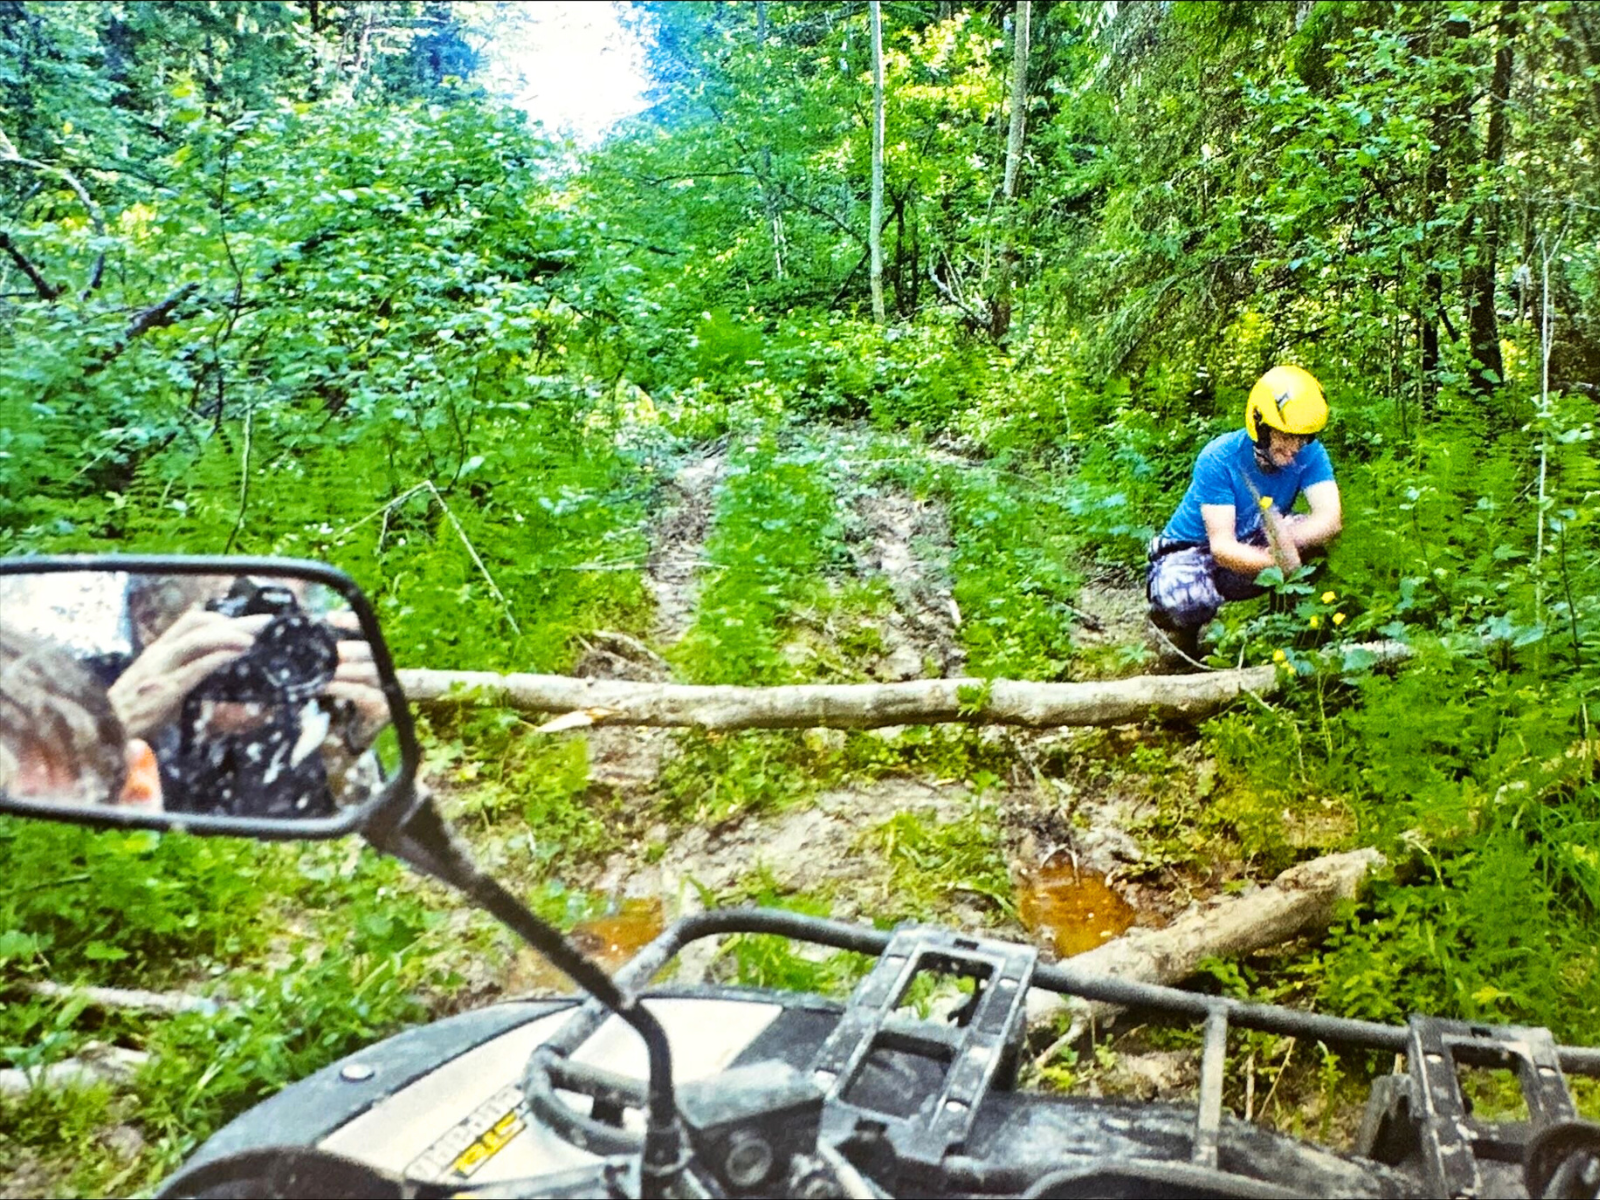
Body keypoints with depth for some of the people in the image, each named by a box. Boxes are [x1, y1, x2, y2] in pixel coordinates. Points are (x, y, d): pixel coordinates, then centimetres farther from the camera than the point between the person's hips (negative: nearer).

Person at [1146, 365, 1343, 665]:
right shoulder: (1218, 460, -26)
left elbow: (1331, 517, -28)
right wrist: (1275, 561, -52)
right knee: (1190, 599, -39)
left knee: (1314, 531, -24)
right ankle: (1174, 619, -1)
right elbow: (1222, 546, -32)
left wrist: (1286, 541, -50)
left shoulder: (1309, 454, -14)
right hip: (1190, 551, -4)